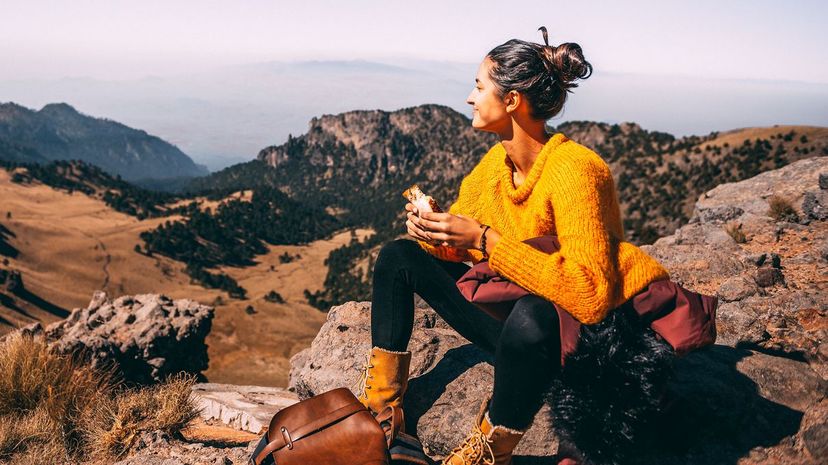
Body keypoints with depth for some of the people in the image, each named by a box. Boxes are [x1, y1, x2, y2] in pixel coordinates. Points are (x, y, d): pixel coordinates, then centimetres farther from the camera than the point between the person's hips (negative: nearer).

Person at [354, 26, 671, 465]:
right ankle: (381, 408, 1)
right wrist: (431, 227, -14)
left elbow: (590, 296, -34)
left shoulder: (573, 170, -24)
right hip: (511, 308, 8)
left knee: (531, 316, -42)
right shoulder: (495, 161, -1)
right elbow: (457, 245, 10)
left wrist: (485, 240, -33)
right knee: (398, 256, 3)